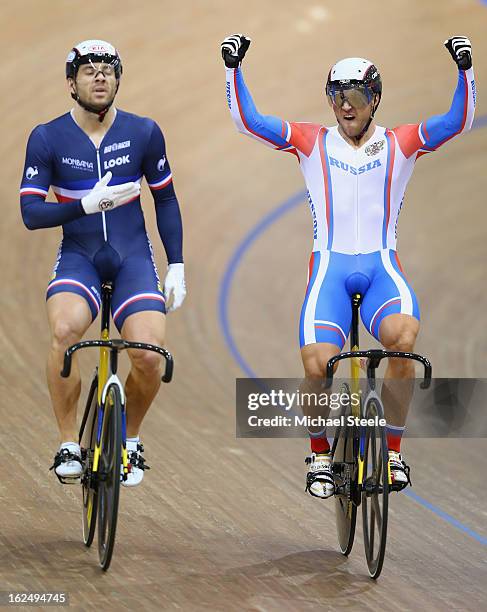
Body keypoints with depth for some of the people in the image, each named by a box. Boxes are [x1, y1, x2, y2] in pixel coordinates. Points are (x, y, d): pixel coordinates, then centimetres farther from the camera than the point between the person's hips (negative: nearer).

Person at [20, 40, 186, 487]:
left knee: (149, 357, -22)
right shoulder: (47, 139, -5)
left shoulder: (144, 132, -2)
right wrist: (87, 204, -24)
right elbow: (31, 213, -9)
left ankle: (130, 438, 10)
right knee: (65, 330, -33)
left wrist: (177, 266, 5)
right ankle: (68, 446, -17)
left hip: (132, 258, 1)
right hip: (78, 258, -1)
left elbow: (166, 200, 10)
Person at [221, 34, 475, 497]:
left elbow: (457, 121, -5)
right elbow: (248, 119, -1)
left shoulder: (400, 144, 8)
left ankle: (392, 451, -14)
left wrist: (464, 68, -19)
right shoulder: (312, 142, 8)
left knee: (403, 338, -32)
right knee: (316, 365, -23)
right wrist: (233, 67, -14)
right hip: (329, 267, 0)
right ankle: (320, 455, 7)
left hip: (381, 267, 0)